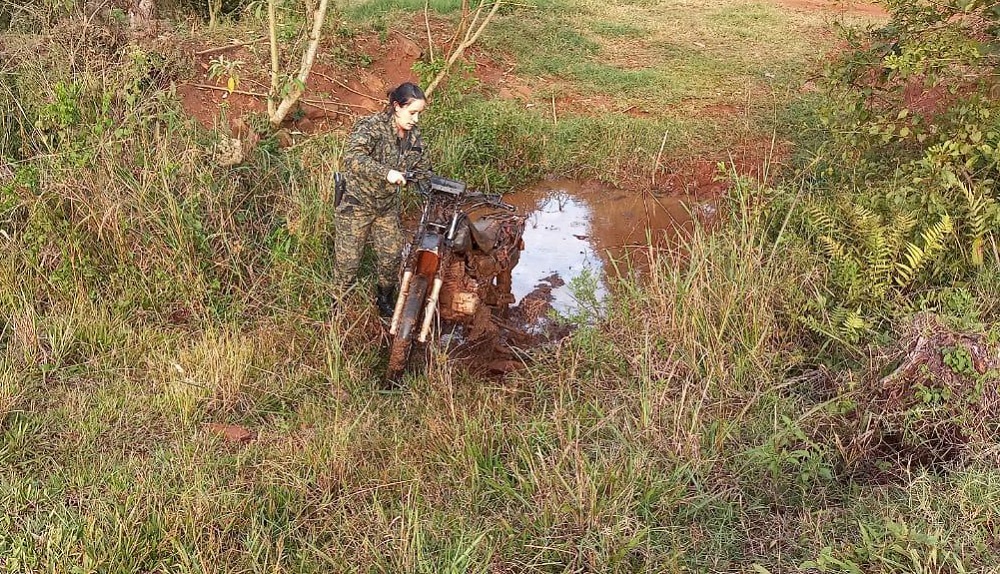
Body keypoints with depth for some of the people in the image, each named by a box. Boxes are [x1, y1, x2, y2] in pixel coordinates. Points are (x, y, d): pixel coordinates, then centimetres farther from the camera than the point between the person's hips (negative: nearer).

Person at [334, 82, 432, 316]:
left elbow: (422, 168, 10)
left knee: (392, 257, 9)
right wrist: (386, 173, -46)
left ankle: (385, 301, 31)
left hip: (388, 205, 6)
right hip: (358, 203, -6)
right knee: (349, 259, 3)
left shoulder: (413, 135, 1)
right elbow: (353, 156, -38)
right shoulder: (371, 127, -22)